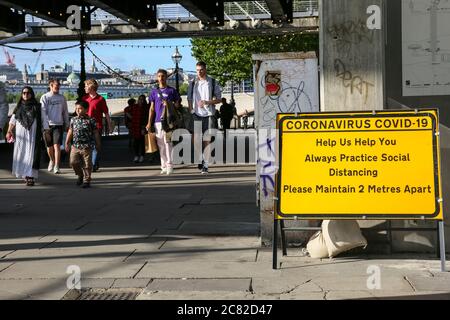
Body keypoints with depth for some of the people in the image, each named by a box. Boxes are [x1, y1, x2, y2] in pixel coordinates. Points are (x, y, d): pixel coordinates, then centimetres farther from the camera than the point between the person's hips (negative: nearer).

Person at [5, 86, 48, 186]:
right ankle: (24, 174, 19)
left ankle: (30, 176, -10)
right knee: (20, 154, 4)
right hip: (20, 135, 3)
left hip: (33, 134, -3)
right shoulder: (19, 107, 11)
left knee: (32, 154, -9)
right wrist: (9, 131, -3)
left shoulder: (37, 107, 3)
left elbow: (43, 119, 3)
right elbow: (13, 120, 7)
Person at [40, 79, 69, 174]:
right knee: (49, 146, 12)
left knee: (57, 145, -12)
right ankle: (52, 160, 39)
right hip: (48, 125, 0)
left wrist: (67, 124, 14)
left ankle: (56, 166, -12)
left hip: (59, 124, 0)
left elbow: (65, 112, 15)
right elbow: (43, 111, -6)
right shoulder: (45, 97, 1)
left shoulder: (62, 98, 9)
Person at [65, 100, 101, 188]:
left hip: (87, 147, -4)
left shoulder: (90, 120, -4)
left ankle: (86, 180, 12)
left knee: (87, 164, 1)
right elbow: (70, 132, 15)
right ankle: (80, 175, 24)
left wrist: (98, 144, 4)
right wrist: (67, 143, 13)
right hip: (75, 146, 4)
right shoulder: (73, 120, 8)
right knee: (73, 162, -1)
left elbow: (96, 133, 2)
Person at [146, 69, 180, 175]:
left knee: (168, 142, -10)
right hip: (157, 121, 3)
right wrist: (149, 123, 5)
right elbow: (152, 108, 12)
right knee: (161, 144, 4)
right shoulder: (154, 92, 13)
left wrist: (169, 105, -13)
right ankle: (164, 166, 10)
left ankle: (170, 166, -9)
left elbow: (177, 105, 8)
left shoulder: (172, 90, 5)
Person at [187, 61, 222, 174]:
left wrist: (206, 102, -12)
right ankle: (200, 159, 20)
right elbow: (189, 100, 13)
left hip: (208, 114, -2)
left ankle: (205, 165, -3)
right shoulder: (193, 83, 10)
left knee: (207, 140, -4)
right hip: (196, 114, 2)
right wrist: (191, 112, 1)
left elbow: (219, 99, 4)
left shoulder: (212, 82, 3)